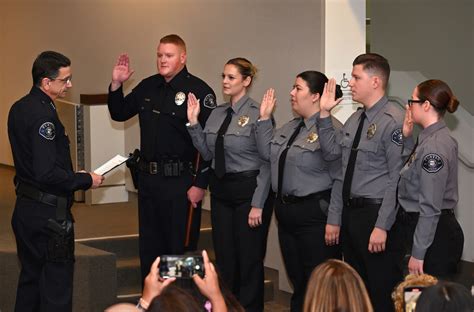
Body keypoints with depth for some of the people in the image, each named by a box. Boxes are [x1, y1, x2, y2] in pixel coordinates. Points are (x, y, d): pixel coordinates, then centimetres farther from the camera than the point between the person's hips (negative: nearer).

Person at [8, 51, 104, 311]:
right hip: (48, 213, -9)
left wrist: (74, 176, 13)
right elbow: (48, 173, -26)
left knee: (30, 279, 19)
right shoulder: (43, 115, -20)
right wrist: (86, 180, -12)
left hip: (24, 208, 9)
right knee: (56, 284, -1)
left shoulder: (19, 108, 8)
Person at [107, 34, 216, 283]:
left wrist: (200, 184, -17)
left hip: (181, 182, -7)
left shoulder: (199, 91, -12)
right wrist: (116, 85, 2)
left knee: (180, 249, 3)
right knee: (149, 248, 16)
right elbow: (119, 114, 20)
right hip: (148, 178, 7)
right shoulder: (148, 87, 9)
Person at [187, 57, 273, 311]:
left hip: (248, 190, -7)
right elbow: (207, 153, 8)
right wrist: (193, 123, -1)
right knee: (224, 258, 13)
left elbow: (266, 163, -13)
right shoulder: (217, 114, 8)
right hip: (221, 191, 7)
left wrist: (258, 205, -15)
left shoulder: (257, 114, -13)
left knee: (249, 260, 4)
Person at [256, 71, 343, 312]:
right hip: (286, 211, 9)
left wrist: (334, 221, -20)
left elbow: (340, 179, -19)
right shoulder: (290, 127, 13)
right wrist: (264, 118, 8)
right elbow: (267, 153, 11)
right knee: (297, 281, 17)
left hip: (315, 214, -8)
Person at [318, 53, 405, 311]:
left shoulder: (393, 122, -16)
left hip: (375, 215, -8)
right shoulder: (355, 119, 11)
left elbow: (397, 180, -18)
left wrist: (382, 226, -20)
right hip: (351, 212, 9)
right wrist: (324, 113, 5)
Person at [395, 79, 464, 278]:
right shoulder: (429, 138, 10)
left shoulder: (434, 146, -19)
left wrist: (418, 254, -19)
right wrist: (406, 137, 9)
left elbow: (430, 207, -21)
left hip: (435, 234, -10)